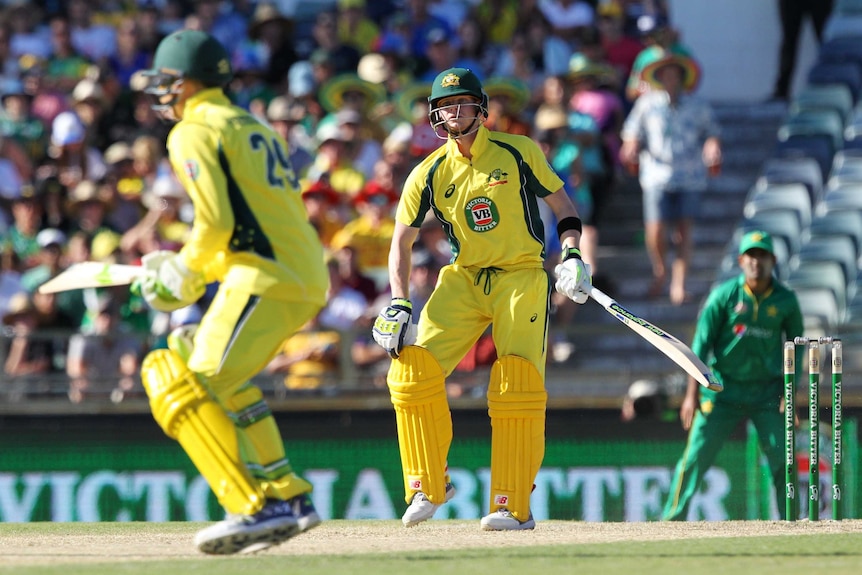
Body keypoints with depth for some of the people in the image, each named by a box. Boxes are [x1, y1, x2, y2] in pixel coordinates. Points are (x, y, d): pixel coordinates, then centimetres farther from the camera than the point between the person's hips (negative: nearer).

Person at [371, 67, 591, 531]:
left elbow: (562, 204, 6)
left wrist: (571, 255, -10)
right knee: (412, 368, -12)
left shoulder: (518, 153, -5)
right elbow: (401, 240, 6)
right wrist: (399, 305, -4)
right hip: (463, 280, 3)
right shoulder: (429, 174, 0)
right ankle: (428, 487, 4)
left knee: (518, 382, -18)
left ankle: (514, 506, -12)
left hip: (522, 275, -3)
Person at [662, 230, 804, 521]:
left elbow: (796, 346, 8)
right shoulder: (725, 295, -7)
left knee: (782, 459, -4)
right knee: (696, 457, -4)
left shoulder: (786, 300, -1)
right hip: (724, 390, -1)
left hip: (767, 393, 1)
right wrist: (693, 394, -10)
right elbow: (701, 344, -5)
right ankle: (672, 518, 4)